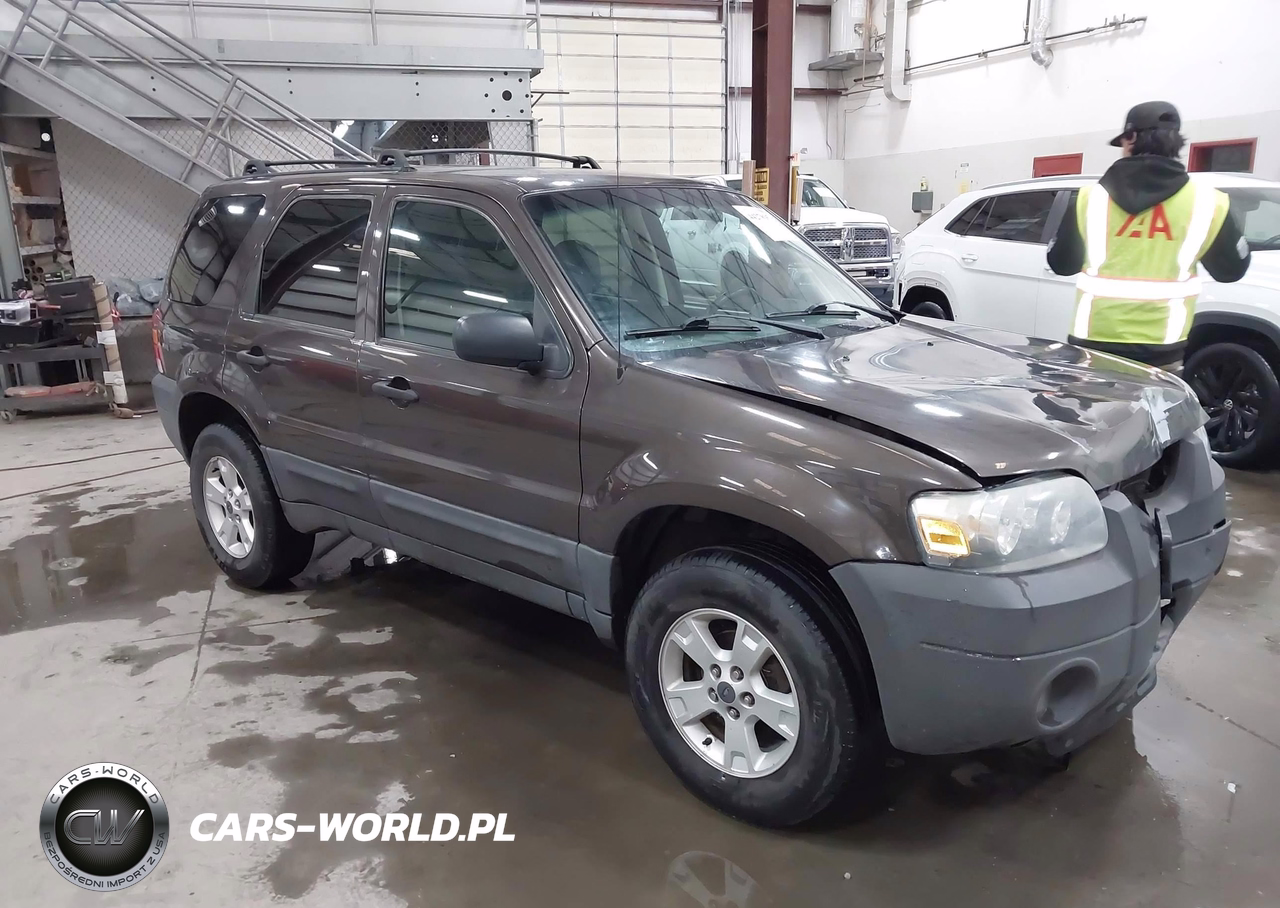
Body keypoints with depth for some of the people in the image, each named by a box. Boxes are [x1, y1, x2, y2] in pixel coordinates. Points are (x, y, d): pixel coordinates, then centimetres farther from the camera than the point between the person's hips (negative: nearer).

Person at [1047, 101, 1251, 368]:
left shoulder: (1092, 197, -4)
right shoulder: (1205, 201, -3)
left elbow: (1060, 262, 5)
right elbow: (1232, 268, 7)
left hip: (1095, 340, 0)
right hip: (1162, 346, 1)